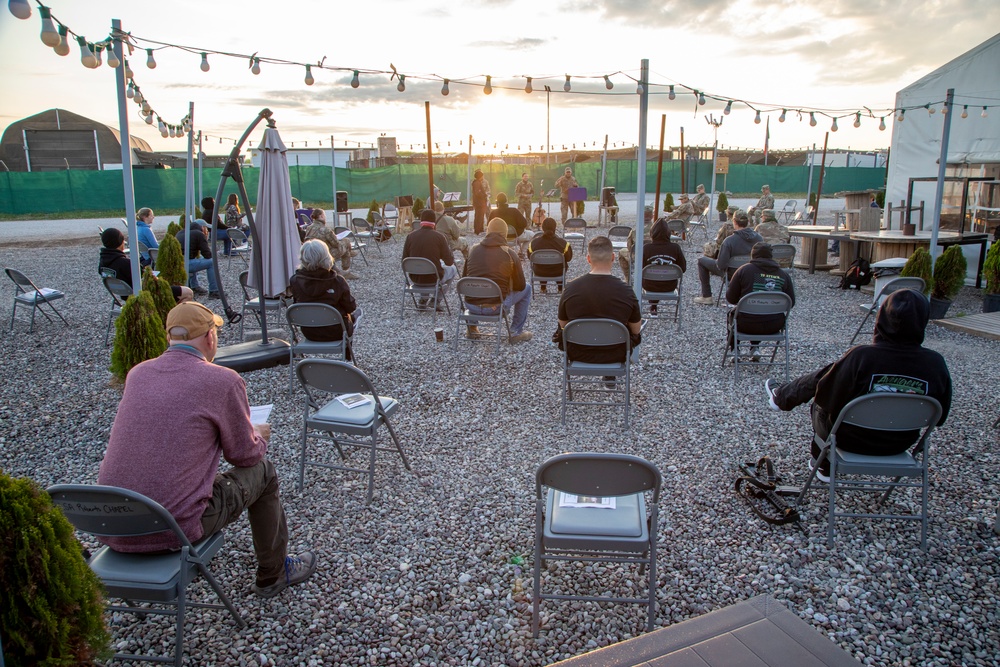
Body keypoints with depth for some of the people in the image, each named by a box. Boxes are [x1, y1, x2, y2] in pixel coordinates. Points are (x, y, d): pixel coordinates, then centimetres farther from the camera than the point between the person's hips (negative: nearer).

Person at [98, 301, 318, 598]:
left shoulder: (137, 373, 6)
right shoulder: (224, 381, -13)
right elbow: (245, 454, -2)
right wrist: (259, 435, 22)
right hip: (172, 528, -6)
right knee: (262, 471, 14)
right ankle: (273, 575, 31)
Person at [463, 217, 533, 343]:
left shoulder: (473, 250, 3)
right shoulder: (509, 254, -5)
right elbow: (520, 286, 3)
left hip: (471, 306, 4)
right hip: (496, 307, -4)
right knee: (526, 289, 20)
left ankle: (472, 328, 37)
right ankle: (516, 332, 20)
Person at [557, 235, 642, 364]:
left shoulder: (571, 288, -16)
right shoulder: (626, 291, -19)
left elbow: (563, 325, 0)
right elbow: (636, 330, -4)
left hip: (577, 354, 1)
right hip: (615, 356, -1)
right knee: (633, 334, 31)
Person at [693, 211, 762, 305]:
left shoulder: (729, 241, -28)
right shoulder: (758, 237, -13)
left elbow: (721, 265, -26)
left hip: (732, 273, -5)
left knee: (701, 260, 14)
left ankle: (707, 297, 17)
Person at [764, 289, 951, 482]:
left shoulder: (861, 356, -28)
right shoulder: (936, 364, -18)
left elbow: (824, 398, -17)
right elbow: (939, 417, -3)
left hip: (851, 440, -4)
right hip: (899, 445, 4)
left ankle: (780, 397, 47)